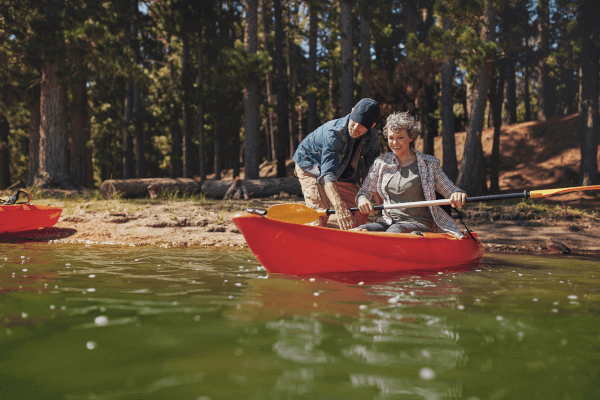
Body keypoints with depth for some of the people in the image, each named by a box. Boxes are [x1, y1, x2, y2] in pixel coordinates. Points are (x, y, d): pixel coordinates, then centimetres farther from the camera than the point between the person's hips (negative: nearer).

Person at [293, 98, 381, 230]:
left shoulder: (372, 136, -16)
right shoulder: (333, 133, -37)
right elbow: (327, 173, -47)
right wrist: (339, 206, -62)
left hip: (342, 172, 6)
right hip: (310, 167, -6)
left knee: (361, 215, 0)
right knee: (320, 216, -25)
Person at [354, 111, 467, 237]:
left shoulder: (429, 164, 3)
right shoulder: (381, 163, 11)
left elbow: (450, 190, 3)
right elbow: (364, 191, 17)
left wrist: (458, 194, -22)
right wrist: (362, 199, -8)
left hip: (419, 223, -3)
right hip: (387, 221, 3)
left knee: (393, 232, -37)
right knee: (359, 231, -28)